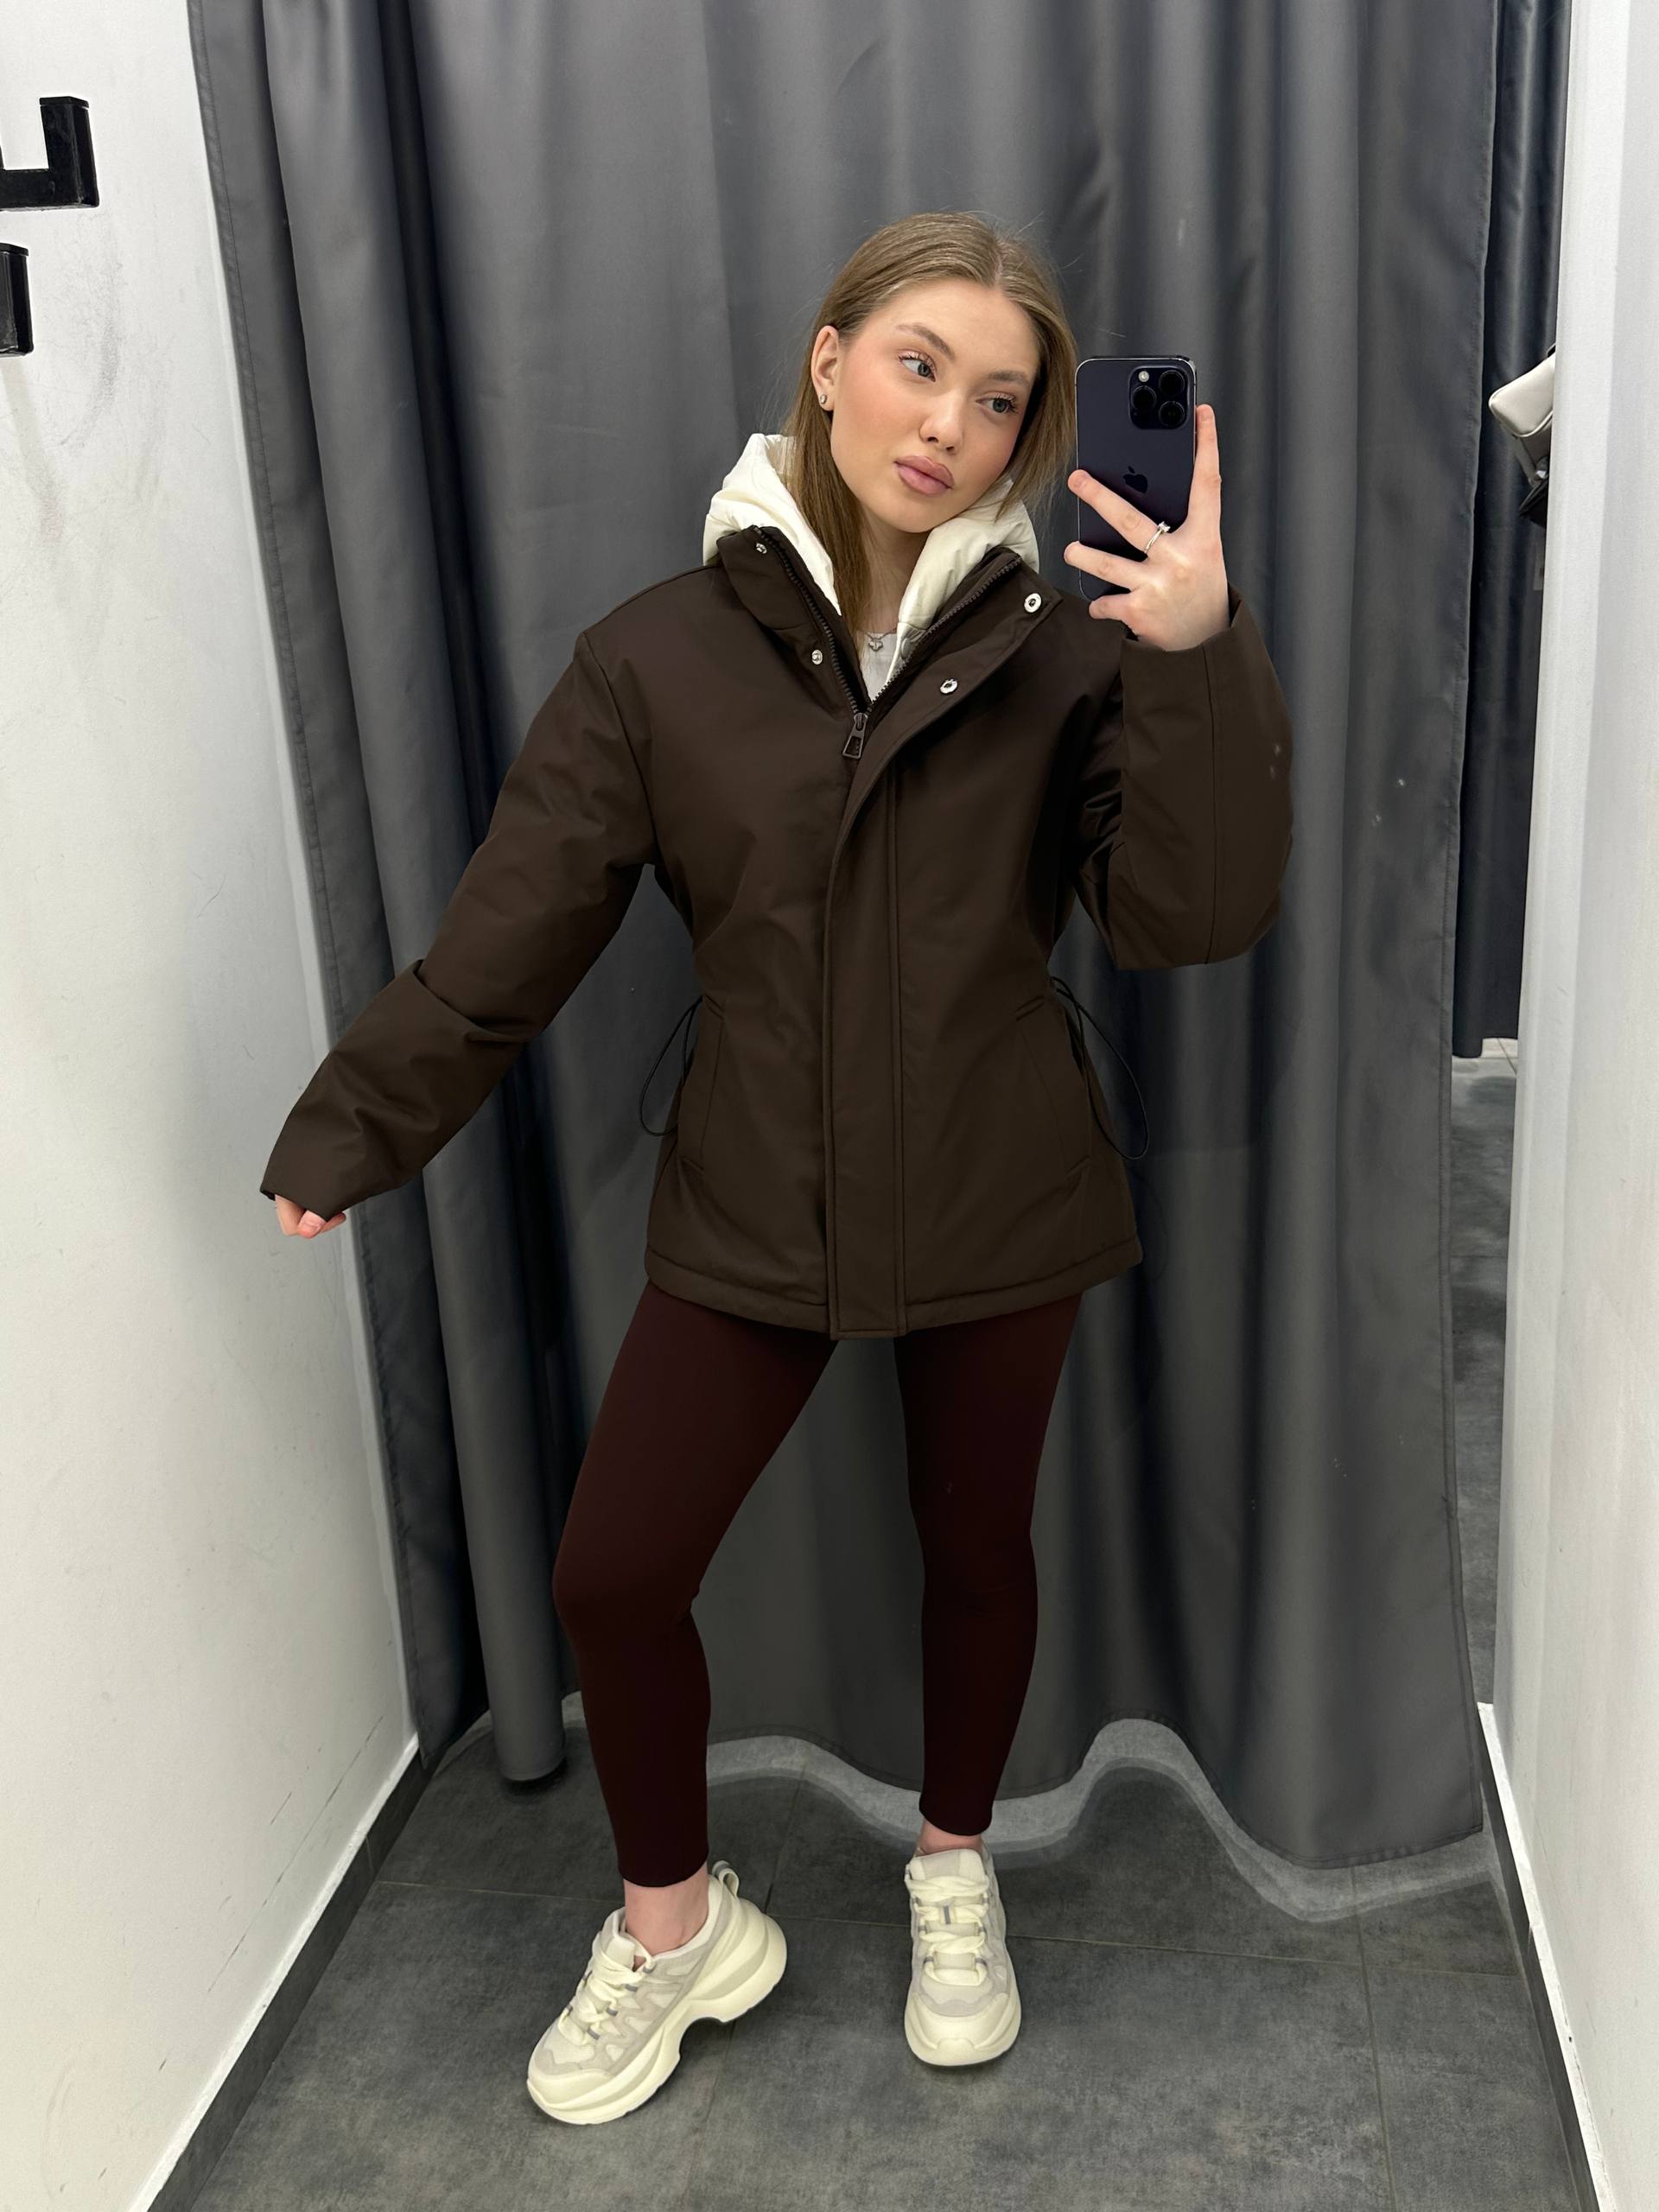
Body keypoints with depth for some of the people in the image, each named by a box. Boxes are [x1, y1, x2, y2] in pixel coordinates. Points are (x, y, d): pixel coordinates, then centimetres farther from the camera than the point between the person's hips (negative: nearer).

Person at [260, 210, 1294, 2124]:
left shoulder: (1062, 649, -5)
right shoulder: (662, 653, -5)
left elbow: (1193, 915, -14)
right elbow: (511, 931, -4)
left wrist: (1200, 663, -26)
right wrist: (353, 1124, -7)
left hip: (999, 1199, 0)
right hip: (750, 1202, 1)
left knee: (975, 1546, 16)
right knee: (612, 1570, 3)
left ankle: (953, 1868, 46)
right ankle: (674, 1922, 32)